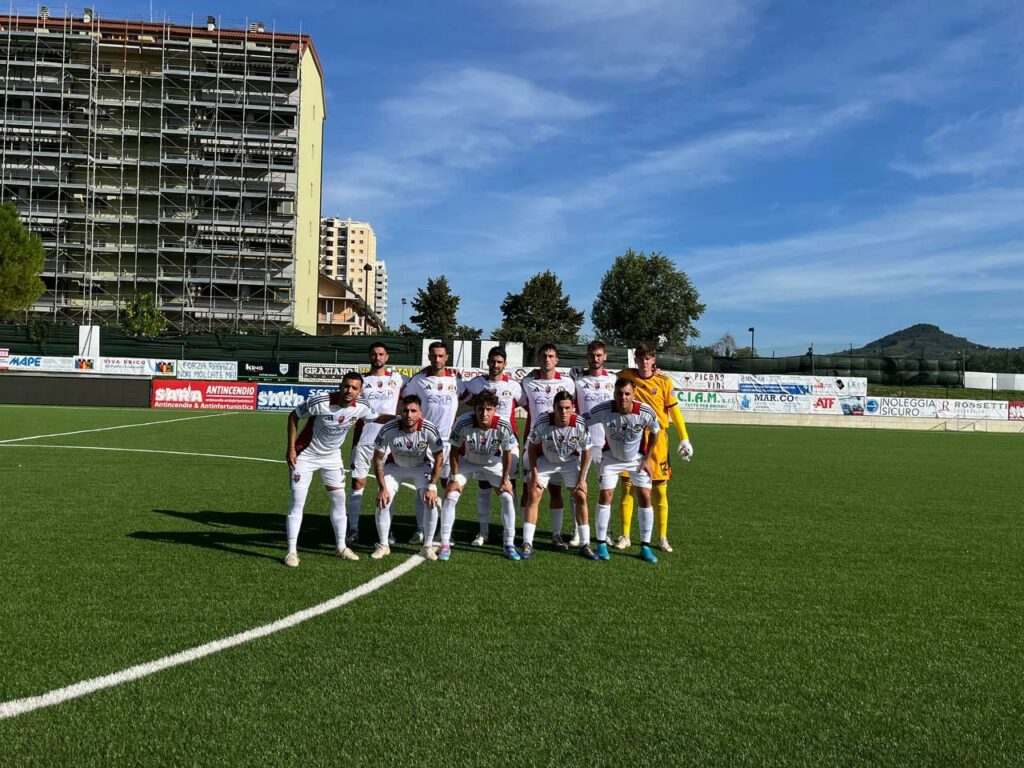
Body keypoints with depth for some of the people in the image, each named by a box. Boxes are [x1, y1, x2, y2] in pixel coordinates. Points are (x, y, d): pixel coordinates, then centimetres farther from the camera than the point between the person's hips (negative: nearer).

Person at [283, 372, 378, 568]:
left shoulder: (361, 407, -15)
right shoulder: (320, 402, -28)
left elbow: (377, 417, 7)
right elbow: (293, 417, -15)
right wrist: (291, 448, -17)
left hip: (332, 456, 5)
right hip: (305, 454, -5)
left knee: (339, 500, 7)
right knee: (297, 502, -8)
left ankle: (342, 547, 22)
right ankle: (292, 551, 1)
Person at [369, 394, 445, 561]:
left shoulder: (429, 430, -30)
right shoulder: (388, 429, -31)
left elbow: (439, 457, -15)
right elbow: (377, 458, -17)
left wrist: (432, 486, -19)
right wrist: (382, 488, -20)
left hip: (422, 466, 0)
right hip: (394, 466, 0)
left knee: (431, 502, -17)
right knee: (383, 502, -15)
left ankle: (427, 546, 3)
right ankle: (383, 545, 7)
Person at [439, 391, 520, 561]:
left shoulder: (503, 426, -31)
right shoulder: (463, 422, -33)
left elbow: (507, 454, -14)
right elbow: (454, 451, -17)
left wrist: (505, 480, -8)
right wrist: (454, 478, -14)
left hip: (493, 463, 1)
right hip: (466, 461, 0)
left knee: (508, 497, -8)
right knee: (450, 496, -12)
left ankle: (509, 545, 5)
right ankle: (445, 545, -1)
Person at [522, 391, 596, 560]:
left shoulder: (580, 425, -28)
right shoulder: (542, 422, -30)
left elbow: (586, 451, -11)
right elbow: (532, 447, -13)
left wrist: (581, 479, -10)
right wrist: (534, 474, -14)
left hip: (571, 461, 1)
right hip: (545, 460, -1)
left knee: (581, 497, -5)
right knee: (533, 495, -11)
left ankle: (585, 545, 7)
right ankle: (527, 544, -4)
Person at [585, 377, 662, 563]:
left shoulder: (645, 412, -25)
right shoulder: (603, 410, -29)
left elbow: (655, 432, -5)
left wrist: (647, 459, -3)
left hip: (637, 458, 1)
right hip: (612, 457, -1)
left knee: (645, 497, -6)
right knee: (605, 495, -9)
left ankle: (645, 546, 6)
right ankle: (601, 544, 5)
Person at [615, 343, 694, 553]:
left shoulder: (663, 381, 0)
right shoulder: (625, 376, 3)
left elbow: (674, 410, 3)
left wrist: (684, 438, 2)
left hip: (657, 439, -1)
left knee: (660, 490, 2)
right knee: (627, 488, 2)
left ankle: (662, 538, 14)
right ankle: (625, 536, 13)